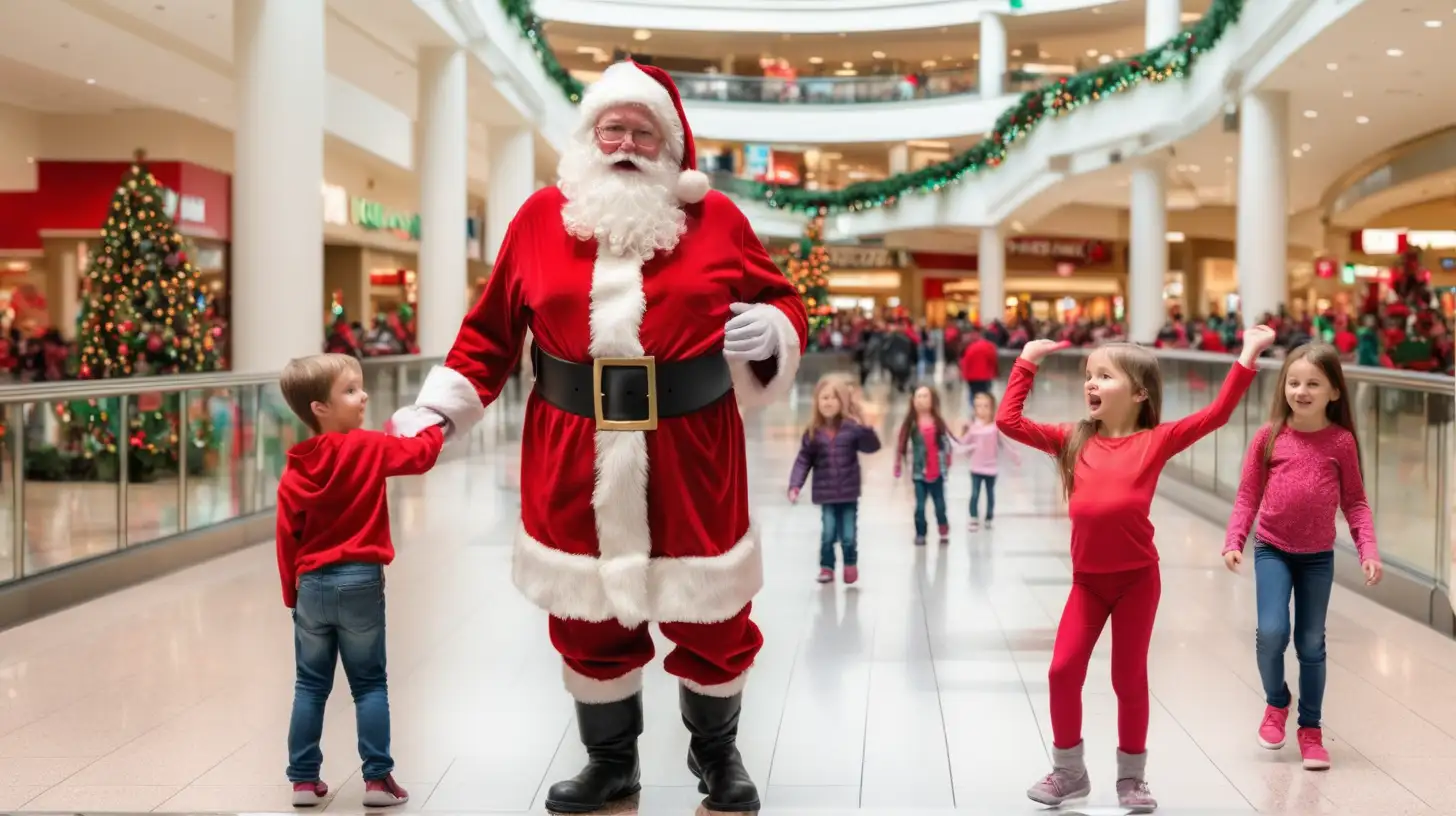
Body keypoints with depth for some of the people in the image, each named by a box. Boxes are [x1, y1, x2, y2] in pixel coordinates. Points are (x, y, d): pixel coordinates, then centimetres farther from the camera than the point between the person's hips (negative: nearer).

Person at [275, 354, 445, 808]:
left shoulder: (296, 468, 1)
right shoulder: (369, 448, -10)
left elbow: (287, 535, 4)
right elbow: (421, 454, -5)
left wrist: (292, 591, 13)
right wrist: (435, 421, 15)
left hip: (312, 585, 3)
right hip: (360, 582, -3)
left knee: (310, 686, 13)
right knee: (369, 685, 7)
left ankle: (305, 780, 16)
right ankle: (377, 778, 6)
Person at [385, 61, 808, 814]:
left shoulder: (714, 218, 0)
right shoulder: (543, 216, 3)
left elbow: (782, 304, 8)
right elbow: (491, 330, 9)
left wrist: (771, 331, -14)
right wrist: (437, 407, 3)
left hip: (689, 454, -1)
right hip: (575, 457, 1)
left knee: (710, 616, 10)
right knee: (587, 617, 13)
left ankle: (717, 753, 37)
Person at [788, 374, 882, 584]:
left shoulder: (852, 426, -8)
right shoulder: (814, 431, -3)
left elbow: (872, 447, -14)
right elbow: (804, 460, 0)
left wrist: (865, 429, -31)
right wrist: (795, 485, -9)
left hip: (849, 492, -1)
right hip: (826, 493, 1)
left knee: (848, 536, 5)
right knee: (828, 534, 0)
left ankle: (850, 565, 29)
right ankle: (826, 567, 20)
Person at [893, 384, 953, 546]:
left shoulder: (938, 422, 0)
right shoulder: (911, 424, -7)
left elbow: (946, 443, 7)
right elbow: (902, 445, -6)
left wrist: (947, 463, 7)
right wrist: (898, 466, -8)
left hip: (937, 471, 2)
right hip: (920, 472, -2)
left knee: (940, 504, 10)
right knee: (920, 505, 1)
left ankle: (944, 532, 25)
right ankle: (920, 534, 11)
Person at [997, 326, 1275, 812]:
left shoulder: (1156, 440, -3)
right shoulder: (1073, 440, 5)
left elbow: (1215, 415, -8)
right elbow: (1008, 421, 4)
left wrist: (1248, 356, -11)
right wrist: (1027, 361, 5)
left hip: (1137, 578, -2)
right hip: (1087, 579, 3)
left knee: (1129, 679, 8)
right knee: (1063, 671, 0)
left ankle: (1132, 777, 24)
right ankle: (1068, 770, 19)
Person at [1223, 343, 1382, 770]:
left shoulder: (1341, 442, -6)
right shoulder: (1269, 438, -7)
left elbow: (1354, 502, -1)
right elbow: (1247, 496, -2)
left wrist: (1368, 550, -10)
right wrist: (1234, 541, -12)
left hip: (1318, 556, 1)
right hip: (1273, 550, 0)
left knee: (1311, 643, 8)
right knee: (1272, 632, -14)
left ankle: (1310, 729, 24)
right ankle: (1276, 703, 16)